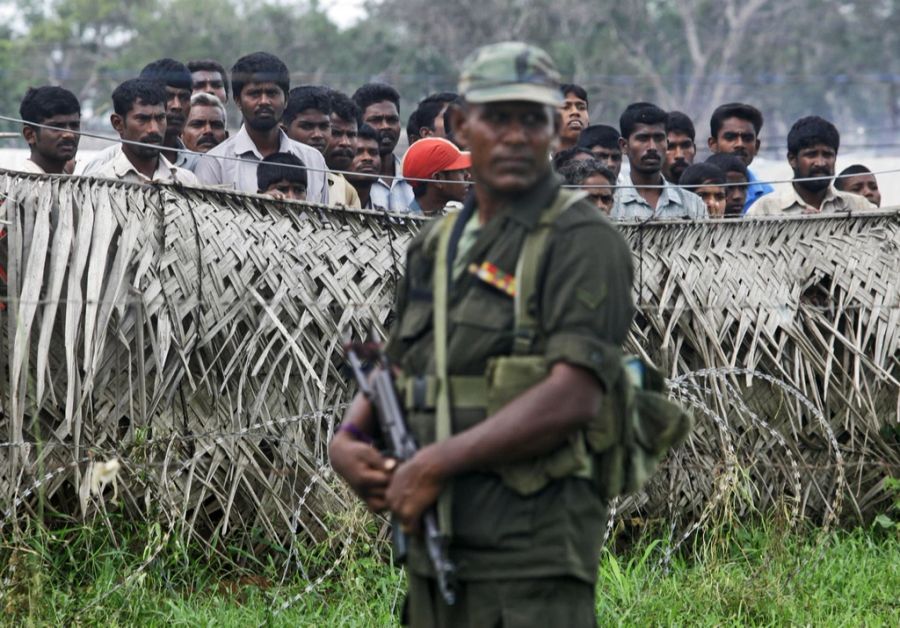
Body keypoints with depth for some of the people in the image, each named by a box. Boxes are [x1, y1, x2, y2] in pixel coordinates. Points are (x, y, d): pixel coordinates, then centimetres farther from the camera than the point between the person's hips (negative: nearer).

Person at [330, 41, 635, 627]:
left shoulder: (583, 242, -8)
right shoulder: (437, 244, 15)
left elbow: (572, 398, -19)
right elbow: (393, 373, 23)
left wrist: (433, 465, -17)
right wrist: (348, 441, 1)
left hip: (532, 556, -7)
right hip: (433, 549, 8)